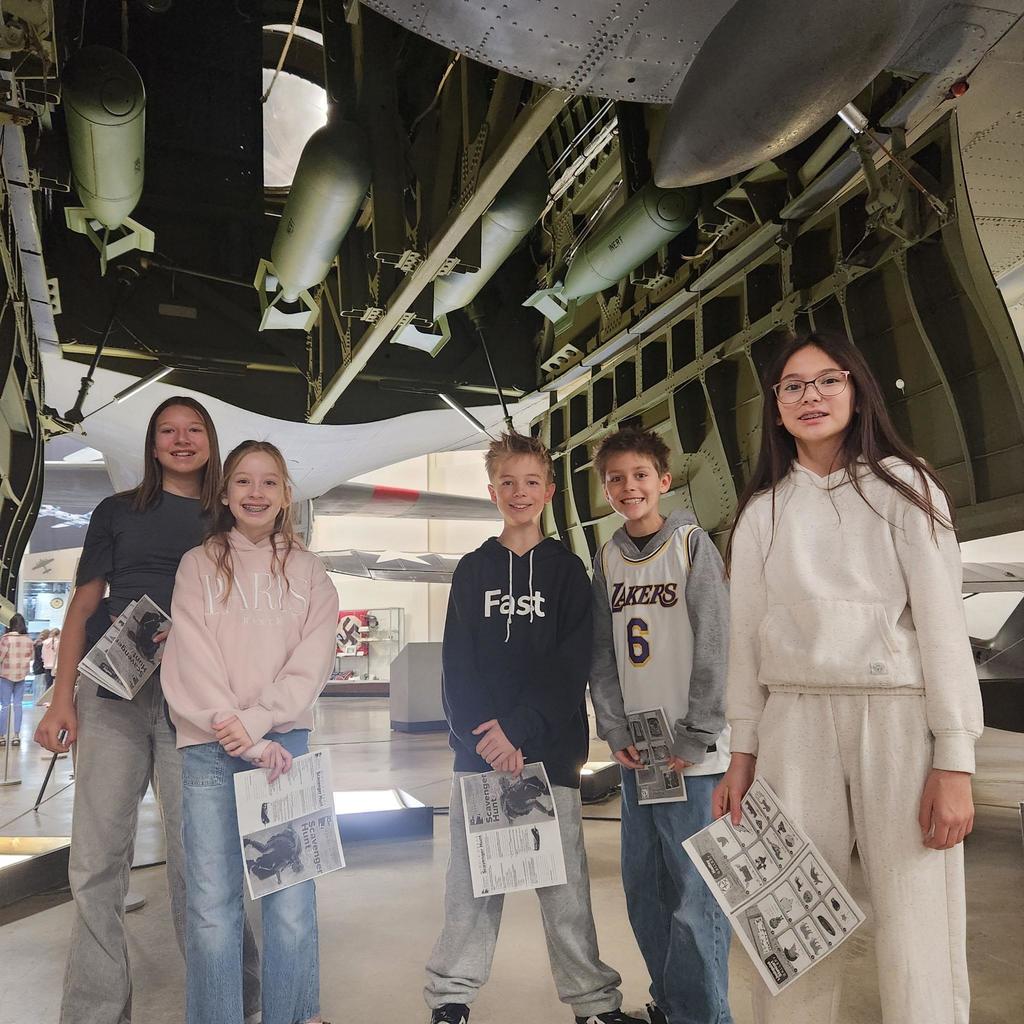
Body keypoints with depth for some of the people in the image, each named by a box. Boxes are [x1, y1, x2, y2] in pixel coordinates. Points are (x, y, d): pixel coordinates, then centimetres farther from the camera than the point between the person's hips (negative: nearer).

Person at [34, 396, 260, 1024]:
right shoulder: (117, 512, 13)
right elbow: (83, 607, 10)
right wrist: (62, 701, 2)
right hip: (112, 695, 1)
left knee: (197, 858, -1)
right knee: (97, 861, 3)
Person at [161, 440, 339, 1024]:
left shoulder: (308, 571, 11)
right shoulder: (198, 564, 9)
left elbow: (312, 663, 0)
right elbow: (190, 659, -2)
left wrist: (258, 722, -14)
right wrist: (235, 731, -12)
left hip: (285, 742, 0)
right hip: (208, 749, 0)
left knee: (291, 902, -1)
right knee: (212, 904, -1)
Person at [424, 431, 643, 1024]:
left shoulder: (567, 570, 3)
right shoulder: (473, 570, 9)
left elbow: (571, 666, -6)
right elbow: (457, 664, 2)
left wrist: (519, 730, -16)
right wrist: (483, 734, -11)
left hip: (549, 748, -2)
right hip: (478, 748, 2)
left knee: (564, 877, 4)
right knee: (471, 876, 8)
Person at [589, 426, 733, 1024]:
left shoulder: (692, 543, -5)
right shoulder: (608, 559, 10)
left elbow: (716, 647, -10)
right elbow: (603, 655, 9)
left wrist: (694, 738, -12)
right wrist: (616, 731, -1)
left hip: (692, 753, -5)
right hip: (636, 752, 6)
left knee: (694, 893, -3)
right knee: (643, 888, 13)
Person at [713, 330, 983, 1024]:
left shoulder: (901, 485, 4)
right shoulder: (762, 510, 12)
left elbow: (943, 621, -2)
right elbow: (747, 636, 10)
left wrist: (955, 762, -9)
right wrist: (742, 755, 5)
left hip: (897, 715, -2)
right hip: (794, 722, 2)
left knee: (918, 936, -3)